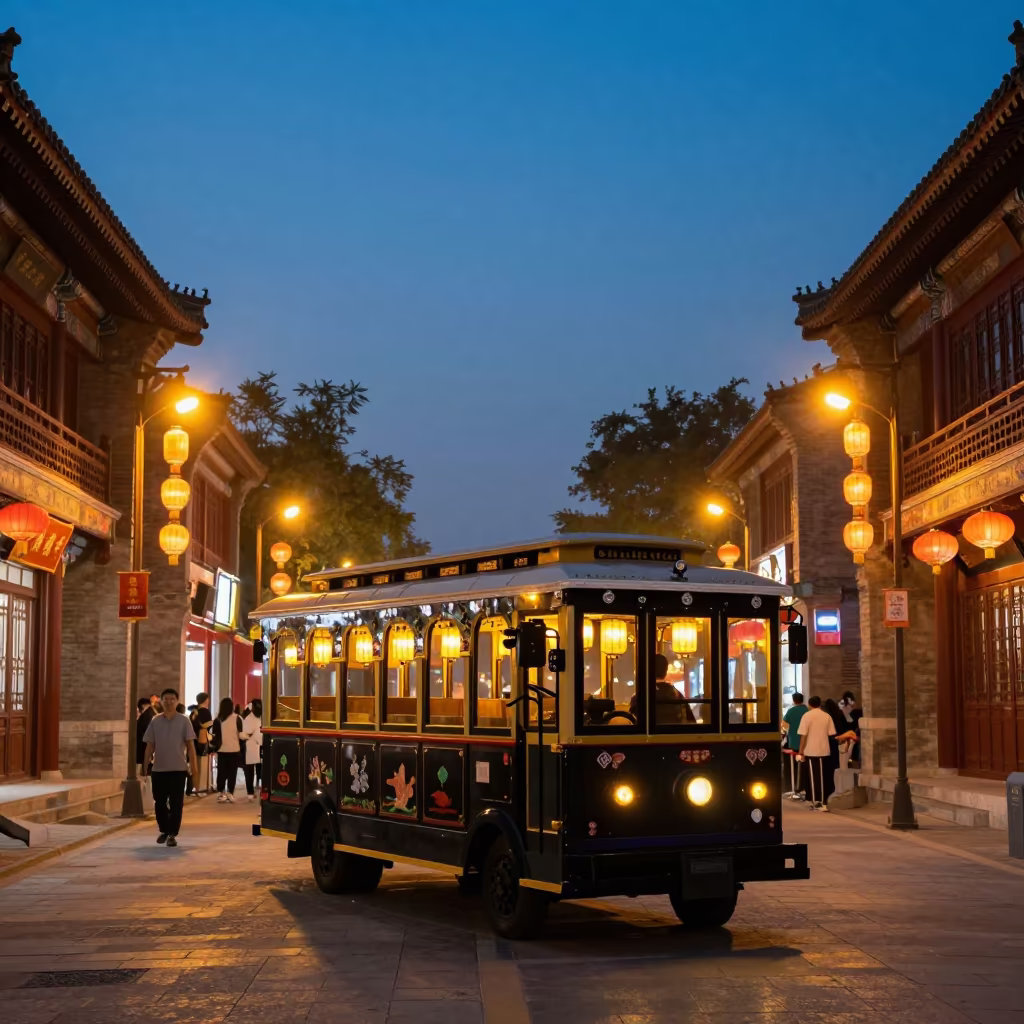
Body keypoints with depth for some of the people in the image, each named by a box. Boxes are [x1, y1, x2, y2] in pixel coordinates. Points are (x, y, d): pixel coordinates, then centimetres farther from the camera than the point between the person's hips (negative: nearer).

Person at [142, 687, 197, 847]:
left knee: (176, 803, -1)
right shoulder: (155, 721, 4)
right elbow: (150, 745, 8)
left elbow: (190, 745, -1)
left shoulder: (183, 721, -1)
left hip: (178, 768, -2)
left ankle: (172, 834, 5)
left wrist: (193, 764, -8)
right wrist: (145, 765, 4)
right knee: (159, 802, 8)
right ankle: (164, 830, 26)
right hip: (158, 768, 2)